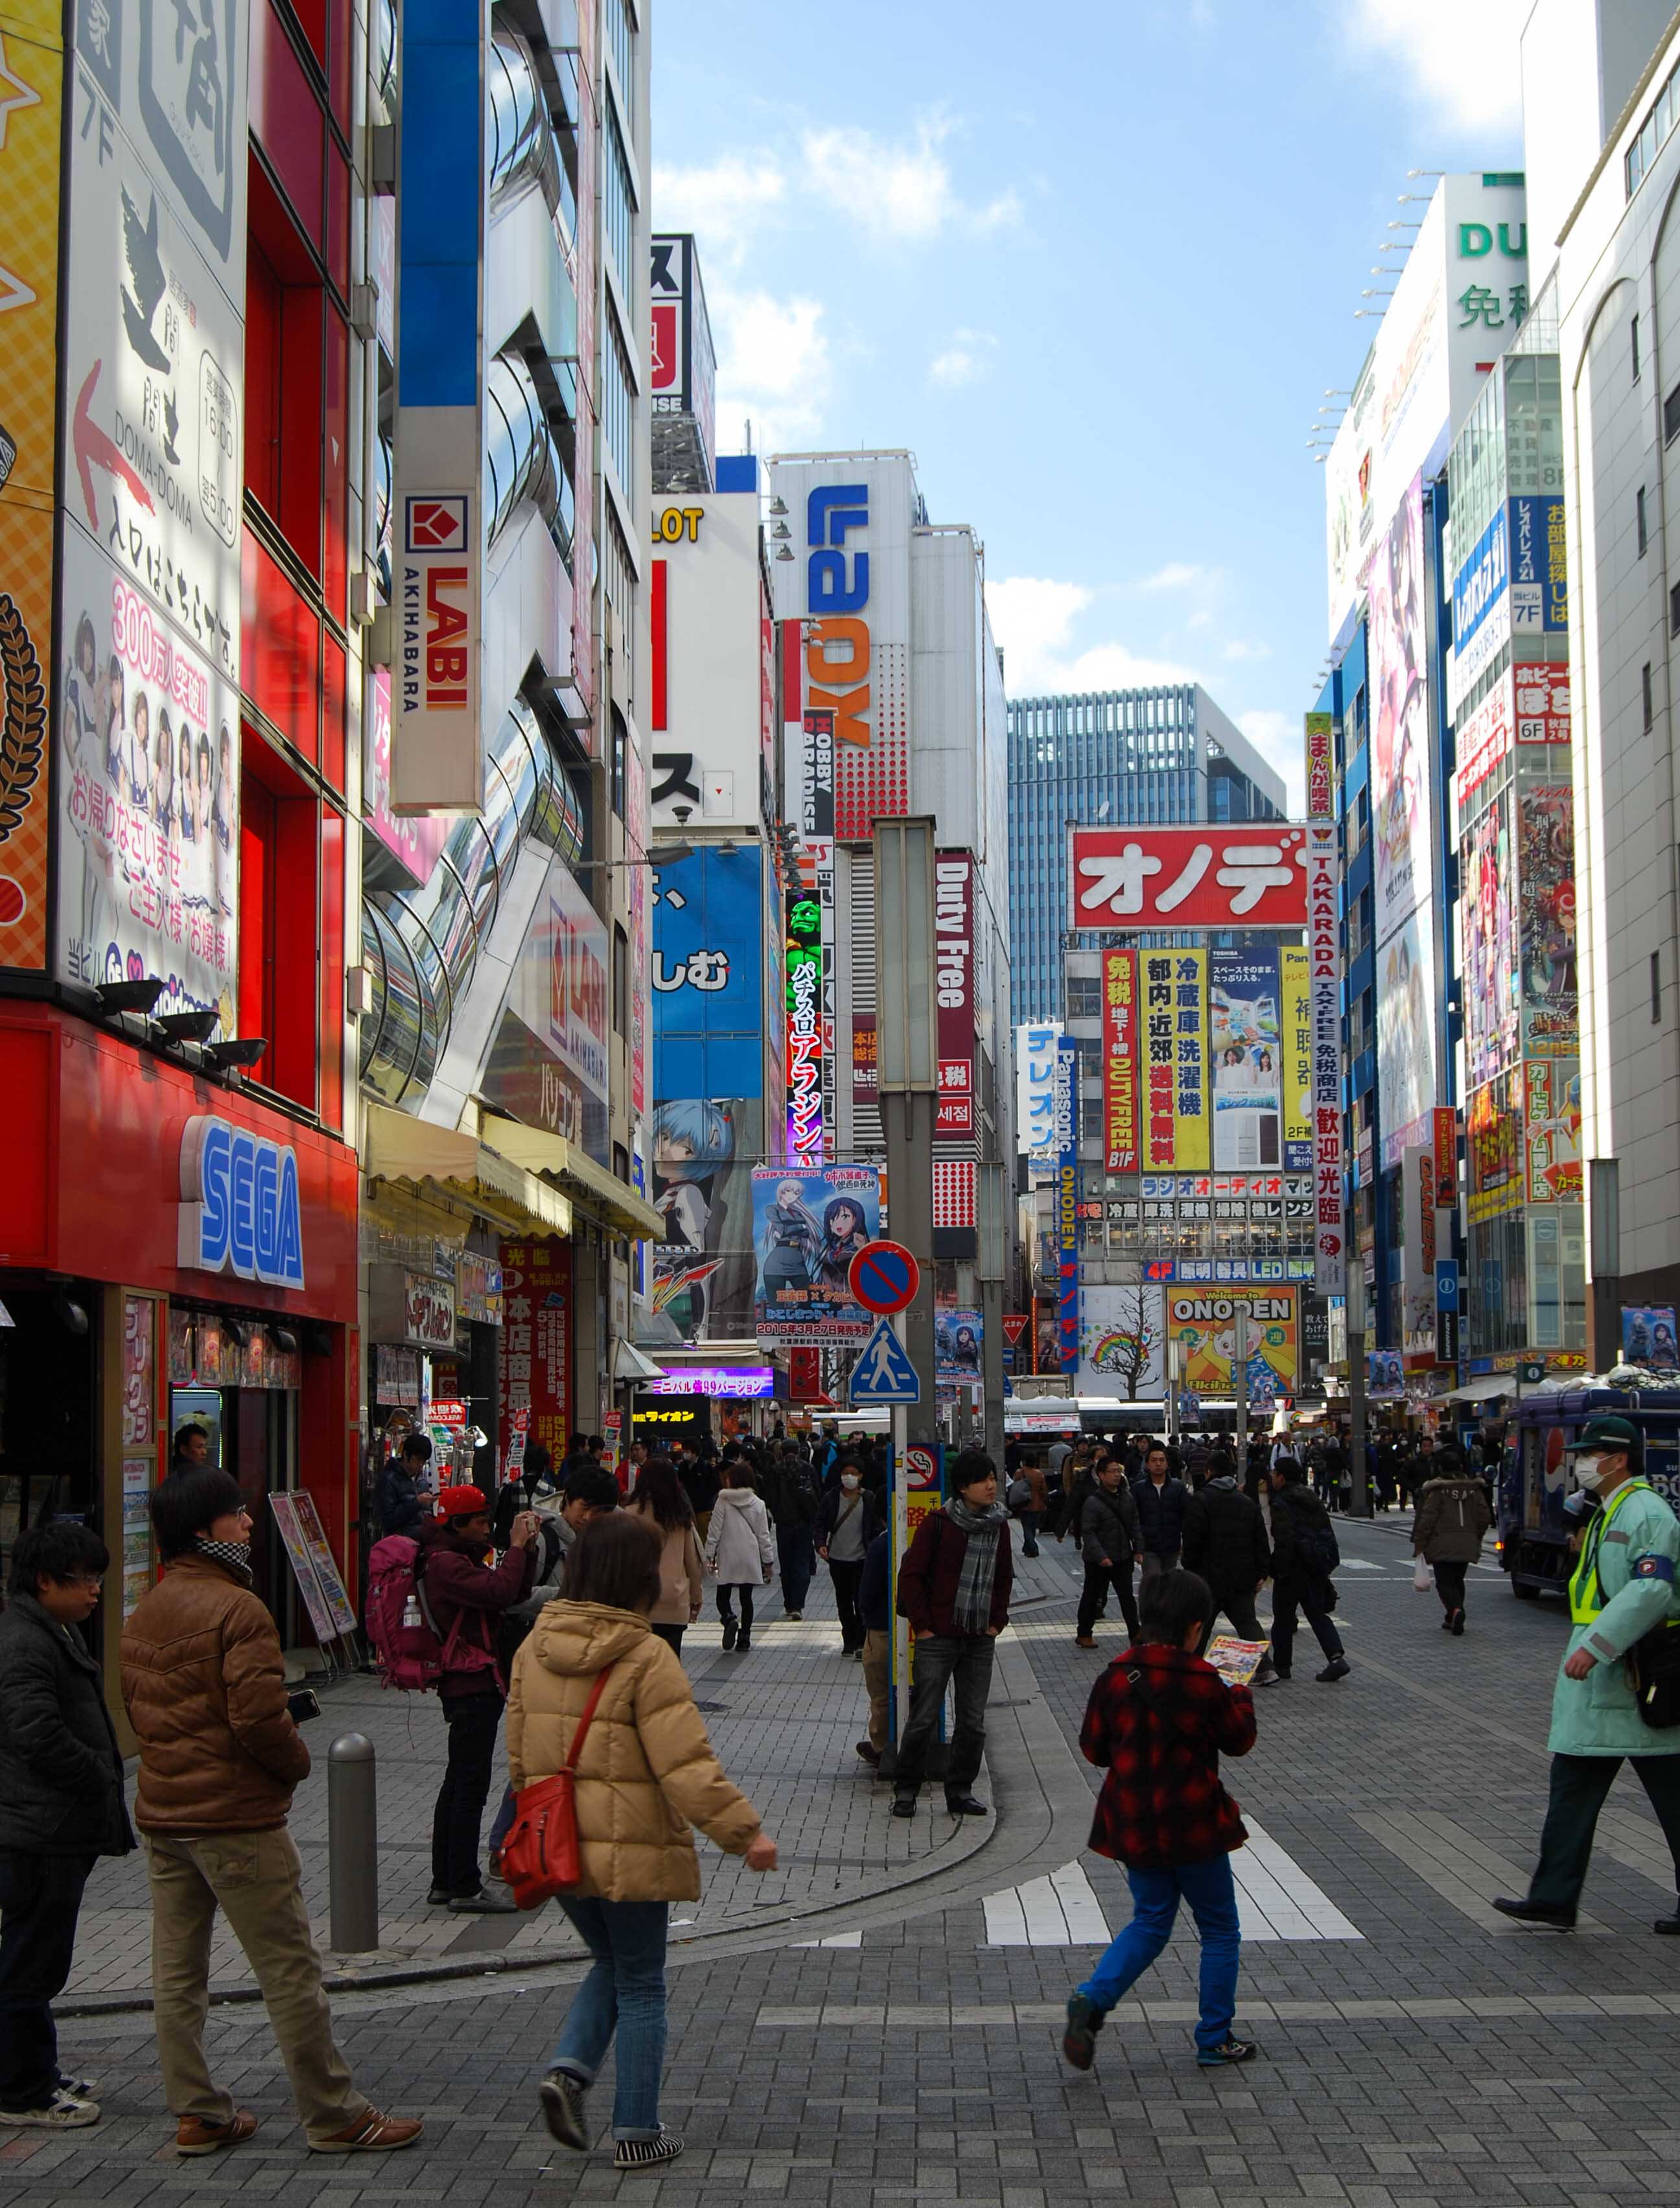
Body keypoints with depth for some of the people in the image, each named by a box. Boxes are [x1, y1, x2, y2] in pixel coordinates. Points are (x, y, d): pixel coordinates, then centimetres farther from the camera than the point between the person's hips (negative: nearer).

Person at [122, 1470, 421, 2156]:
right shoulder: (236, 1609, -18)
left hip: (161, 1813, 8)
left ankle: (197, 2113, 19)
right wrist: (297, 1761, -6)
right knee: (289, 1971, 0)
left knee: (176, 1972, 12)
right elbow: (258, 1715, -23)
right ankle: (333, 2116, 7)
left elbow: (133, 1706, 15)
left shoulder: (144, 1612, 9)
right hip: (236, 1817, -8)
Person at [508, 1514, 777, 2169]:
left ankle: (568, 2068, 3)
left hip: (558, 1850, 6)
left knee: (612, 1964, 24)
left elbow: (519, 1752, 10)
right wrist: (744, 1832, -15)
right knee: (641, 1988, 8)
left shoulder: (535, 1647, 2)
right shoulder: (647, 1658, -18)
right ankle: (636, 2133, 14)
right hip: (631, 1851, -6)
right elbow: (685, 1763, -21)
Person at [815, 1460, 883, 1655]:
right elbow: (820, 1524, 5)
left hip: (861, 1559, -2)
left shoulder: (869, 1500, -2)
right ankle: (849, 1641, 18)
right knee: (844, 1602, 10)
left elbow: (876, 1528, 2)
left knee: (861, 1601, -7)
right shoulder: (830, 1499, 1)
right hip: (837, 1559, 2)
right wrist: (821, 1544, -12)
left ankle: (860, 1642, -1)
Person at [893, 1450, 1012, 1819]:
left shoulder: (999, 1526, 7)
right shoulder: (938, 1523, -9)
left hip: (980, 1640, 5)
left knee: (973, 1722, 7)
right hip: (938, 1637, -5)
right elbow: (911, 1574, -7)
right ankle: (905, 1791, 12)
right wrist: (921, 1624, -9)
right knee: (925, 1717, -1)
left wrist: (998, 1620, 10)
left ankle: (960, 1792, 18)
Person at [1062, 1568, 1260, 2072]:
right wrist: (1241, 1697, 17)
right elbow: (1238, 1741, -1)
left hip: (1132, 1825, 4)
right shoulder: (1202, 1680, -15)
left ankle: (1092, 2000, -2)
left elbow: (1093, 1749, 2)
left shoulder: (1115, 1676, -5)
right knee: (1220, 1930, 14)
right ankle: (1216, 2039, 19)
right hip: (1192, 1827, -4)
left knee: (1151, 1921, 19)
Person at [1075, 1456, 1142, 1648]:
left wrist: (1138, 1548, 5)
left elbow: (1134, 1526, 14)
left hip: (1123, 1558, 5)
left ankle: (1135, 1633, 12)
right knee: (1091, 1596, 8)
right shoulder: (1093, 1502, -16)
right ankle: (1084, 1634, 20)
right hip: (1097, 1560, -5)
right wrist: (1100, 1556, -25)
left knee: (1127, 1596, 8)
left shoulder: (1127, 1498, 6)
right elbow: (1088, 1533, -18)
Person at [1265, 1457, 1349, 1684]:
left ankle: (1282, 1665, 15)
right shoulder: (1312, 1499, 12)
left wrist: (1277, 1570, -15)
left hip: (1292, 1570, -7)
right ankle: (1336, 1656, -5)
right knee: (1318, 1614, 12)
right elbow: (1328, 1532, 14)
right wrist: (1328, 1561, 18)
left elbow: (1284, 1541, -22)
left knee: (1283, 1616, 7)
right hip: (1317, 1569, 7)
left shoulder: (1281, 1504, -14)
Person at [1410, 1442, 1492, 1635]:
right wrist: (1476, 1538, 20)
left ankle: (1456, 1610, -26)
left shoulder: (1437, 1489, -9)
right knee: (1457, 1581, 18)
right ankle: (1452, 1619, 19)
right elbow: (1485, 1517, 8)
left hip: (1443, 1545, -5)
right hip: (1467, 1545, 5)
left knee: (1444, 1583, -1)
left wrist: (1419, 1544, -6)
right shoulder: (1473, 1488, 7)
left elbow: (1427, 1519, -13)